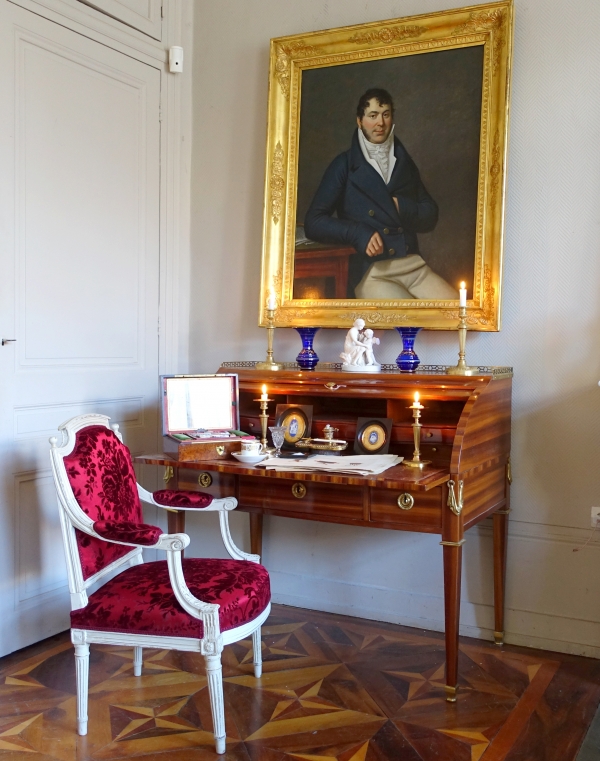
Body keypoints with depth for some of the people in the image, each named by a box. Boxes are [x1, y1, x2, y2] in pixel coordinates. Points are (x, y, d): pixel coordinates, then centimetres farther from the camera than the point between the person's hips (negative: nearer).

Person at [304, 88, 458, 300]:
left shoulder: (405, 163, 18)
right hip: (370, 272, -4)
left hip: (413, 264, 5)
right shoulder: (344, 165, 6)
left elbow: (430, 216, 19)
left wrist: (401, 207, -2)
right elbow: (314, 222, -1)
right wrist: (358, 234, -14)